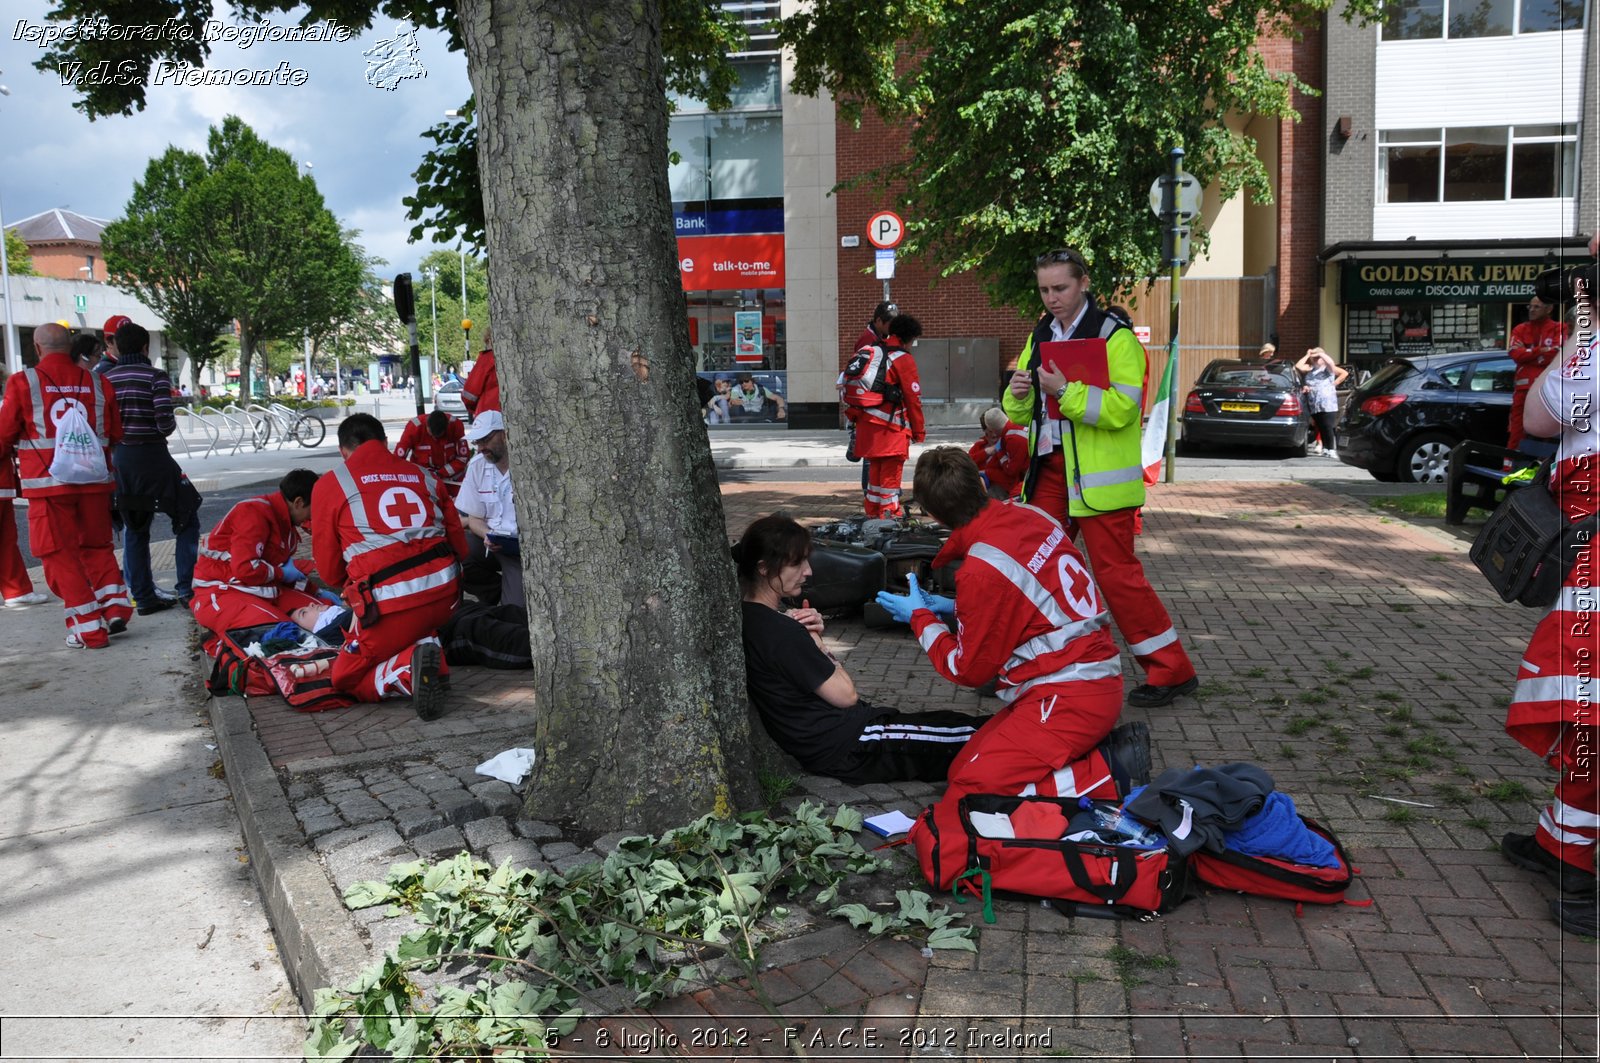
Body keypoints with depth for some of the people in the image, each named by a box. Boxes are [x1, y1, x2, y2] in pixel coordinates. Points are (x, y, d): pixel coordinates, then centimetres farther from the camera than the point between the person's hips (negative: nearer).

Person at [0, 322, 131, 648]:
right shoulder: (98, 383, 4)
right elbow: (115, 433, 10)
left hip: (48, 483, -3)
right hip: (94, 481, 3)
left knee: (60, 555, 5)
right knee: (97, 546, 20)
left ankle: (89, 629, 2)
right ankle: (115, 605, 5)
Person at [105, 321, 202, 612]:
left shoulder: (105, 379, 5)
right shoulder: (155, 377, -10)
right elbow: (165, 424, -17)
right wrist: (173, 422, 5)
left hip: (120, 459, 5)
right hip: (152, 458, -5)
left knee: (133, 528, 13)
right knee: (187, 520, 7)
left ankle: (143, 596, 15)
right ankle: (185, 589, 0)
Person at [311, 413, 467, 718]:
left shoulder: (328, 486, 7)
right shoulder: (423, 475, 17)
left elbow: (329, 571, 11)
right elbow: (459, 545, 17)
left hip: (391, 601, -4)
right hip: (445, 593, 5)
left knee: (346, 679, 15)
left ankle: (408, 668, -15)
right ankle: (428, 651, 3)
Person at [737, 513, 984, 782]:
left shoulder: (752, 616, 5)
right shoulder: (778, 630, -26)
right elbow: (846, 694, -18)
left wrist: (811, 636, -4)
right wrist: (815, 639, -8)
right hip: (846, 747, -10)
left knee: (952, 722, 13)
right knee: (969, 737, -1)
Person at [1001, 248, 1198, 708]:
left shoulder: (1115, 335, -9)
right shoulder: (1040, 336, 14)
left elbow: (1121, 409, -21)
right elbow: (1021, 413, 16)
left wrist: (1065, 389, -26)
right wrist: (1019, 393, -6)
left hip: (1099, 475, -7)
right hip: (1051, 467, 7)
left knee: (1115, 571, -6)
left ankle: (1172, 670, 6)